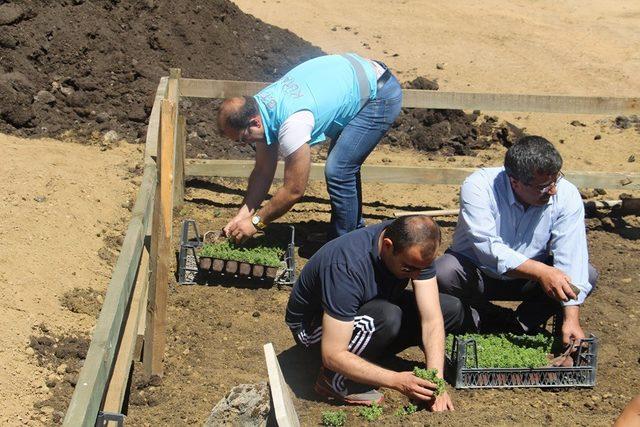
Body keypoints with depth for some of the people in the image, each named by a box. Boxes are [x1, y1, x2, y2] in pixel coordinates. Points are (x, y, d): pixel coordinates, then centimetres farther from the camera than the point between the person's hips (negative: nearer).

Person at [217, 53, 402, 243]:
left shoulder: (292, 125, -33)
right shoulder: (257, 109, -6)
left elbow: (294, 190, -23)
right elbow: (263, 171, 4)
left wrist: (255, 221, -12)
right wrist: (242, 215, -3)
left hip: (381, 94, -10)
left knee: (338, 171, -13)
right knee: (345, 166, 19)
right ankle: (354, 228, 36)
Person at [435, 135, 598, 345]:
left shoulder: (567, 196, -18)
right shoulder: (478, 186, -27)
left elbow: (571, 256, -22)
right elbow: (488, 248, -35)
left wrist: (571, 317, -31)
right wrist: (540, 271, -46)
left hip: (528, 280, 3)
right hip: (477, 271, -2)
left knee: (587, 274, -19)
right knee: (442, 274, -34)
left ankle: (521, 325, -5)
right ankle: (494, 321, -7)